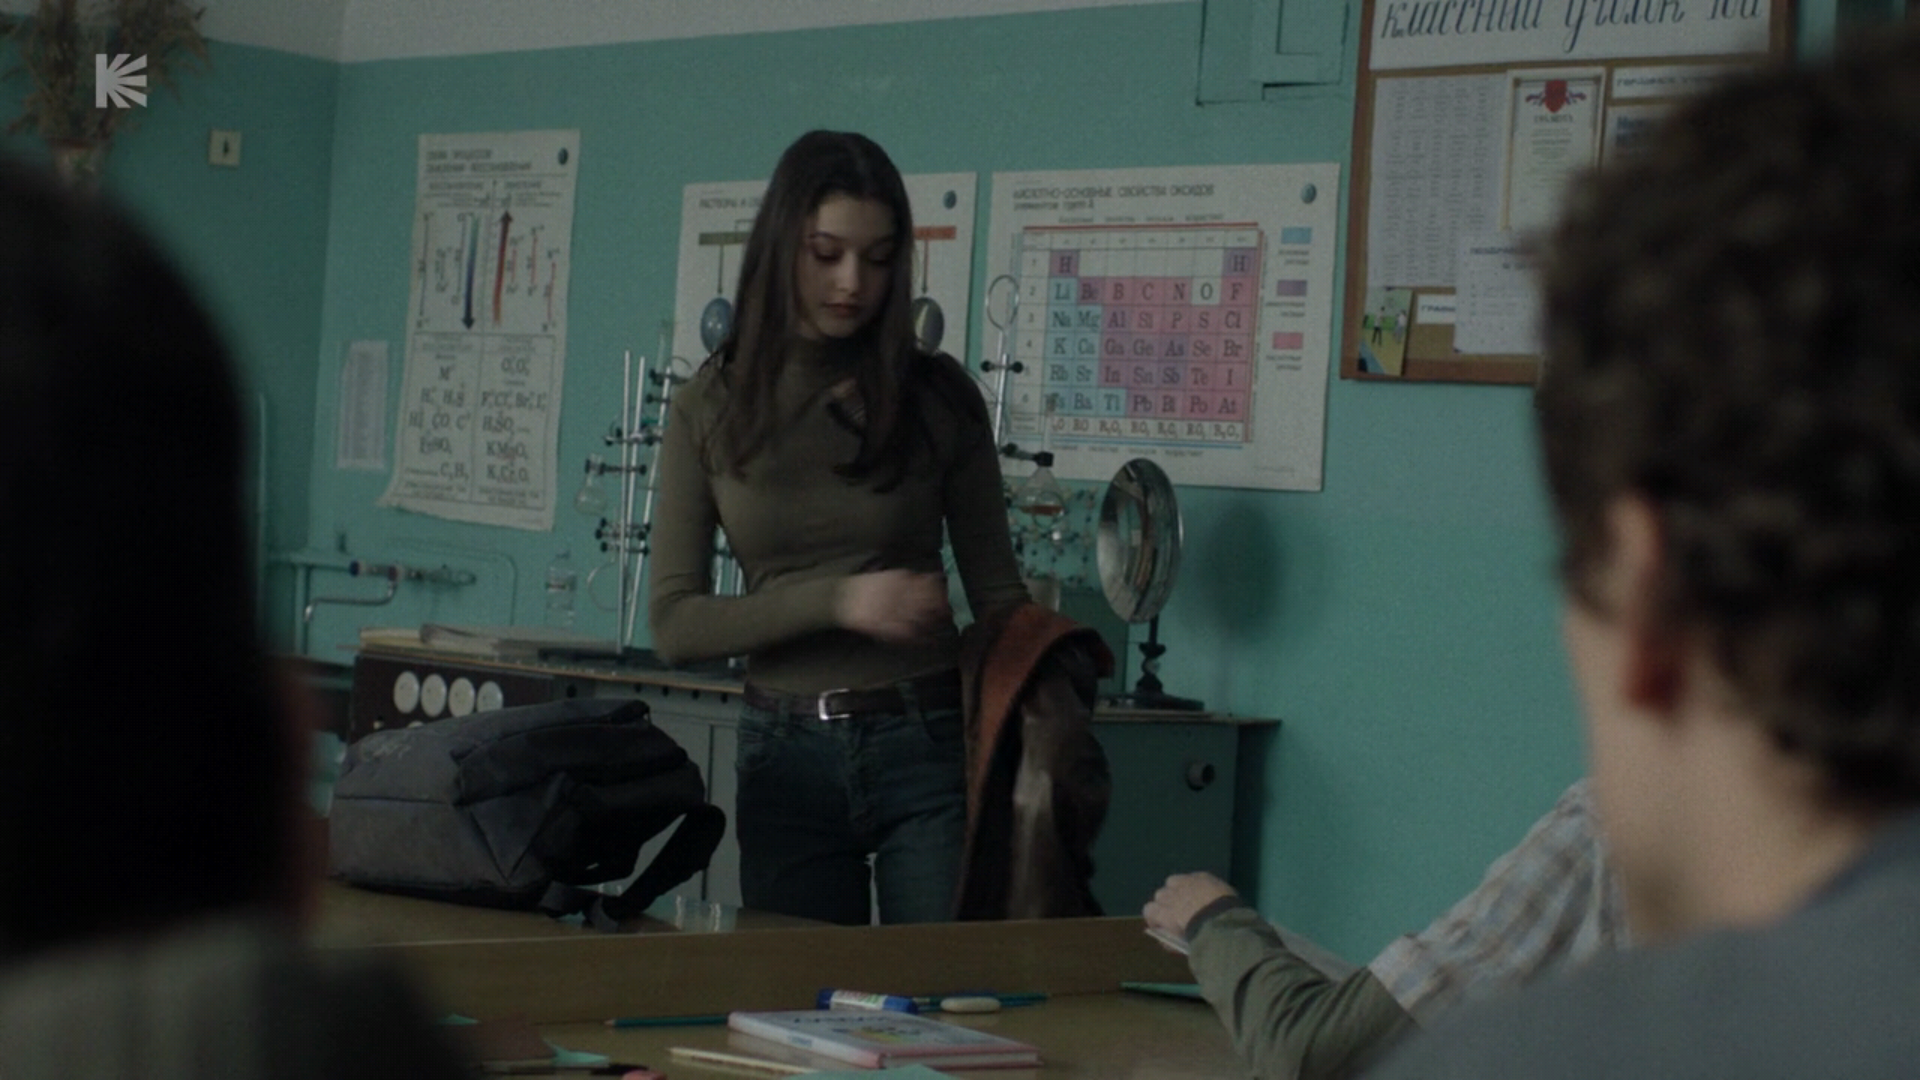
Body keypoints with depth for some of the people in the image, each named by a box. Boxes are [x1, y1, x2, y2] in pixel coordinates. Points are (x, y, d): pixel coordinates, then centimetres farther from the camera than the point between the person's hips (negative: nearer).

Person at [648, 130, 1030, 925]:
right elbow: (673, 626, -3)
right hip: (786, 754, 1)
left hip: (929, 746, -1)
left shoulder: (938, 396, 0)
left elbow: (997, 592, 3)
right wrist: (837, 601, -16)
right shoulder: (711, 407, 1)